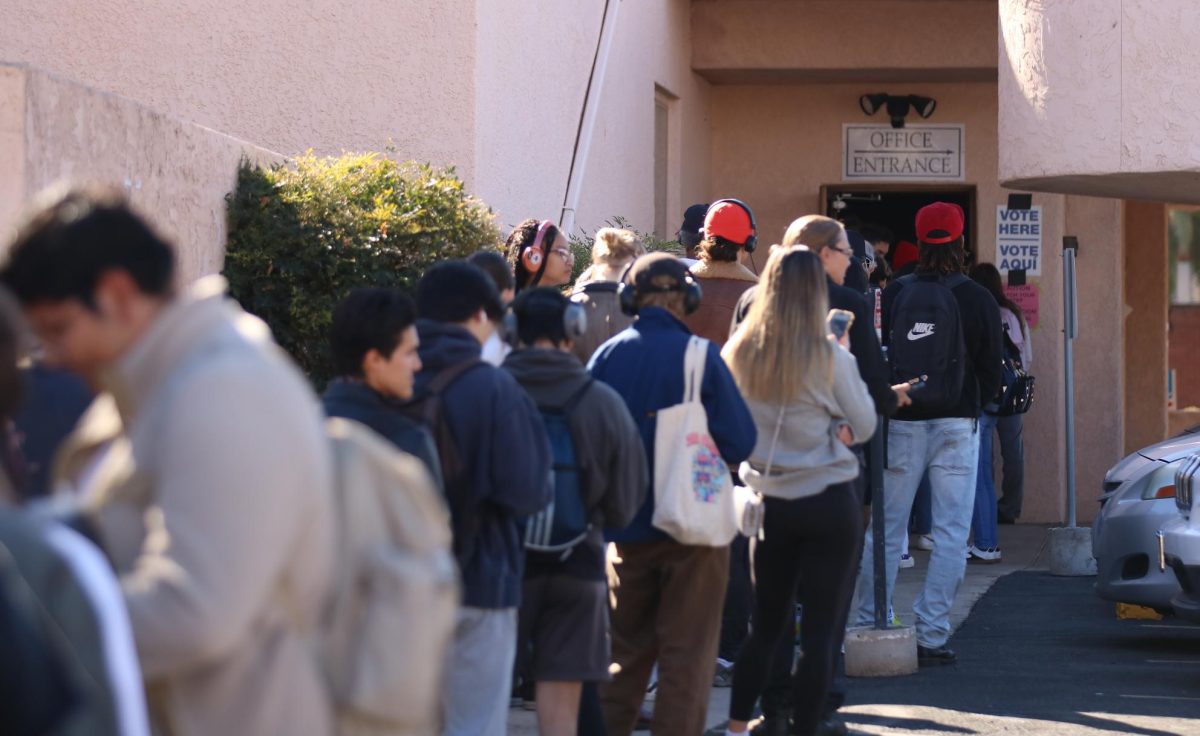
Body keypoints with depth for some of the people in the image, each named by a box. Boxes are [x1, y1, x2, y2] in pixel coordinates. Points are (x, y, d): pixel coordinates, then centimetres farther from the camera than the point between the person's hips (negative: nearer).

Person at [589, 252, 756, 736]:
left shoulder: (607, 356, -4)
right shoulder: (701, 357, -13)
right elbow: (740, 442, -12)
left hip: (626, 524, 3)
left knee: (627, 647, 16)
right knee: (687, 651, 5)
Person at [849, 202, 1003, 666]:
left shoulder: (892, 295, -2)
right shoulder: (976, 300, -5)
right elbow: (991, 370, 1)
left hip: (900, 423, 2)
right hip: (956, 426, -2)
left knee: (885, 530, 10)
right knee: (950, 534, 2)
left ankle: (868, 627, 13)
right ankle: (931, 637, -3)